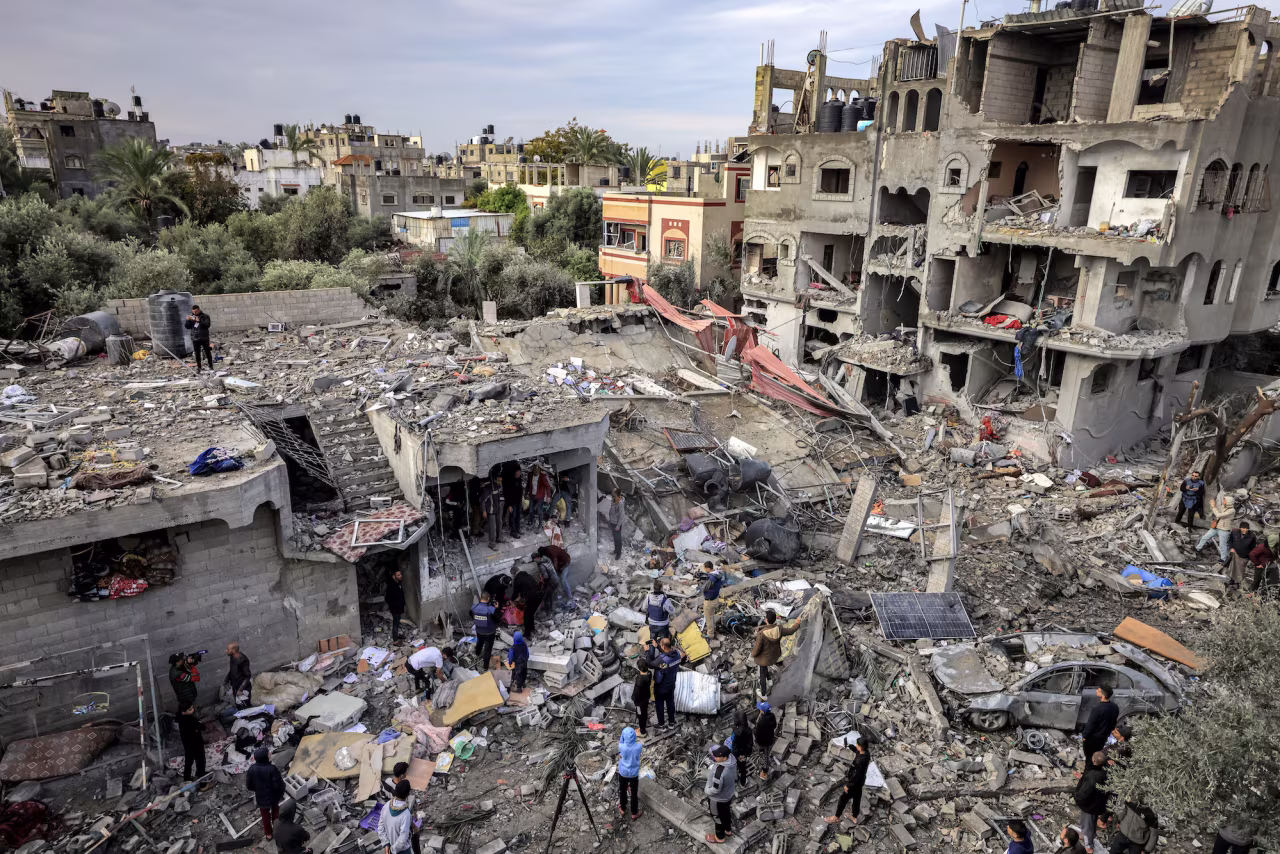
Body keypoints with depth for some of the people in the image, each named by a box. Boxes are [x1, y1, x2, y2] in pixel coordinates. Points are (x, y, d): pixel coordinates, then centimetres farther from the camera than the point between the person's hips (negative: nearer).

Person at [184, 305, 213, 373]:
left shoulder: (205, 316, -2)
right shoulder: (191, 317, 9)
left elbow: (207, 325, -16)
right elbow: (187, 326, 8)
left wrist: (199, 321, -27)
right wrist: (188, 320, -10)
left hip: (204, 338, -3)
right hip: (195, 338, 3)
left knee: (207, 352, 4)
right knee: (197, 354, 6)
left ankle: (210, 366, 15)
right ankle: (198, 367, 13)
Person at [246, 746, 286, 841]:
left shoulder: (252, 769, -20)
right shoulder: (272, 769, -31)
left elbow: (248, 785, -8)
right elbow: (278, 785, -26)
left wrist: (257, 789, 12)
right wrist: (281, 792, -4)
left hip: (261, 797, 2)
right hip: (273, 796, -2)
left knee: (265, 815, 25)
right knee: (275, 813, 26)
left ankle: (268, 834, 42)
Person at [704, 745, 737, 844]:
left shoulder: (720, 771, -44)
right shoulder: (731, 758, -20)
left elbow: (716, 789, -30)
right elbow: (735, 777, 0)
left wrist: (705, 790, -12)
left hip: (718, 798, -7)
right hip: (728, 794, 7)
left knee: (718, 816, 20)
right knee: (726, 812, 31)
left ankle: (720, 837, 44)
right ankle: (727, 830, 56)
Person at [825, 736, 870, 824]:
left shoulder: (860, 761, -38)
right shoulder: (866, 753, -13)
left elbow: (856, 776, -29)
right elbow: (857, 750, 11)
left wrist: (848, 785, -18)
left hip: (854, 783, -8)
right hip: (860, 781, 8)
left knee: (843, 799, 12)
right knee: (856, 798, 26)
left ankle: (836, 817, 32)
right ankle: (855, 818, 46)